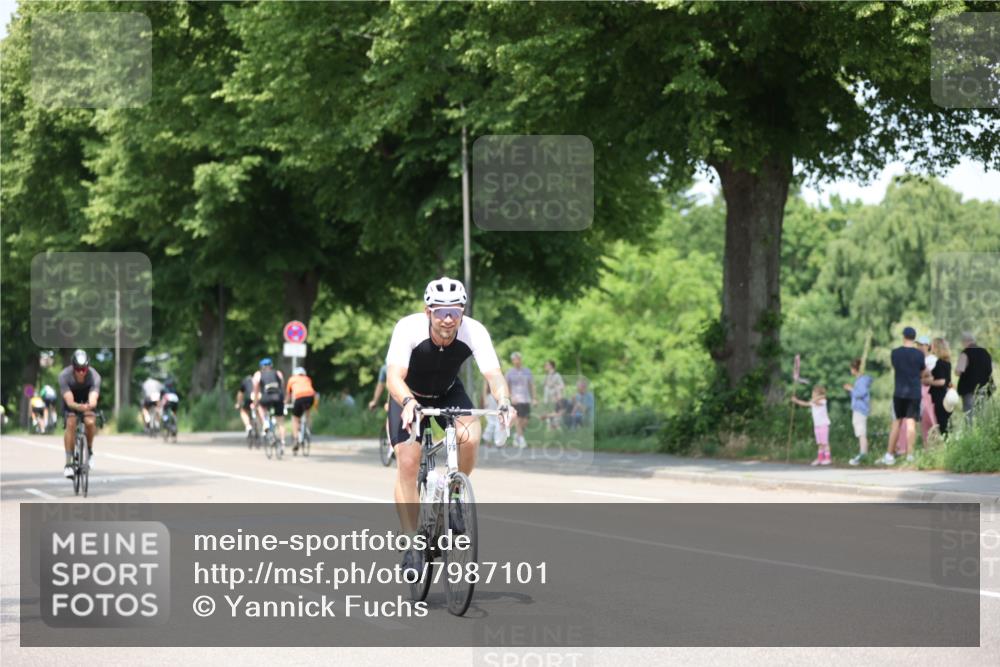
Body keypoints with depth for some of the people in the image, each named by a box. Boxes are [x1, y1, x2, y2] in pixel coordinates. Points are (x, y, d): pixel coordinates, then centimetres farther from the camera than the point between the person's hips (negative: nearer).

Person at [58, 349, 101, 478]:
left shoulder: (94, 376, -32)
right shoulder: (64, 376, -33)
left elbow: (93, 400, -44)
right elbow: (69, 401, -41)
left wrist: (90, 406, -68)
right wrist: (79, 407, -63)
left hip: (87, 400, 0)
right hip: (71, 401, 0)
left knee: (90, 422, -26)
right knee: (70, 423, -24)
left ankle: (89, 450, 3)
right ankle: (68, 463, -17)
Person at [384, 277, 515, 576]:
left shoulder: (474, 332, -29)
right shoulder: (408, 329, -34)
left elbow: (493, 374, -38)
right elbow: (394, 377, -43)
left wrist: (504, 402, -59)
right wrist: (408, 403, -63)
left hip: (448, 393, 2)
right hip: (409, 395, -1)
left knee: (470, 437, -27)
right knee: (407, 463, -16)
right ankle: (412, 545, -7)